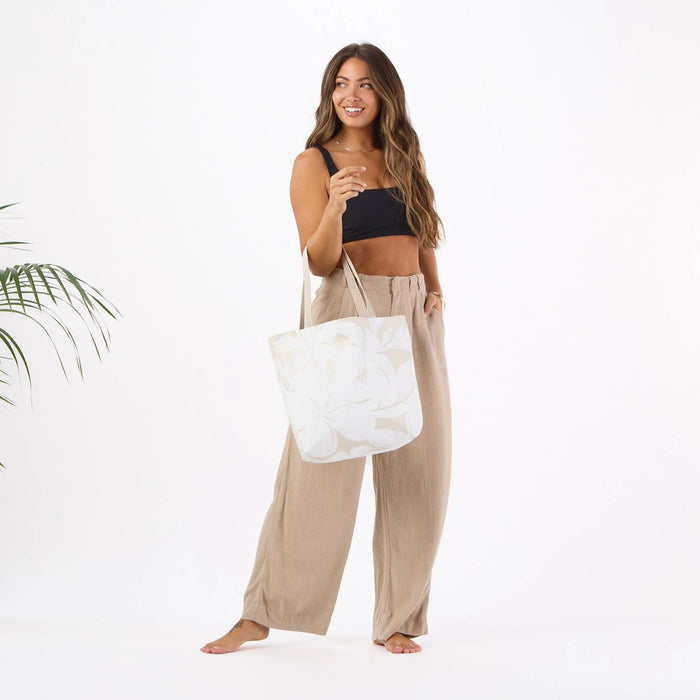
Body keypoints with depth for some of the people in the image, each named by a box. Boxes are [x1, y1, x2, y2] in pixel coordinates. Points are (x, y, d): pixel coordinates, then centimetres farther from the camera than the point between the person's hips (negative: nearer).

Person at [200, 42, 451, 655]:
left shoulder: (406, 157, 13)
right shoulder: (313, 164, -1)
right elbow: (318, 261, -9)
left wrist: (434, 288, 6)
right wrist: (335, 206, -27)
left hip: (415, 318, 5)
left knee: (415, 472, 3)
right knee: (319, 471, -7)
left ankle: (398, 619, 13)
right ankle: (261, 614, 5)